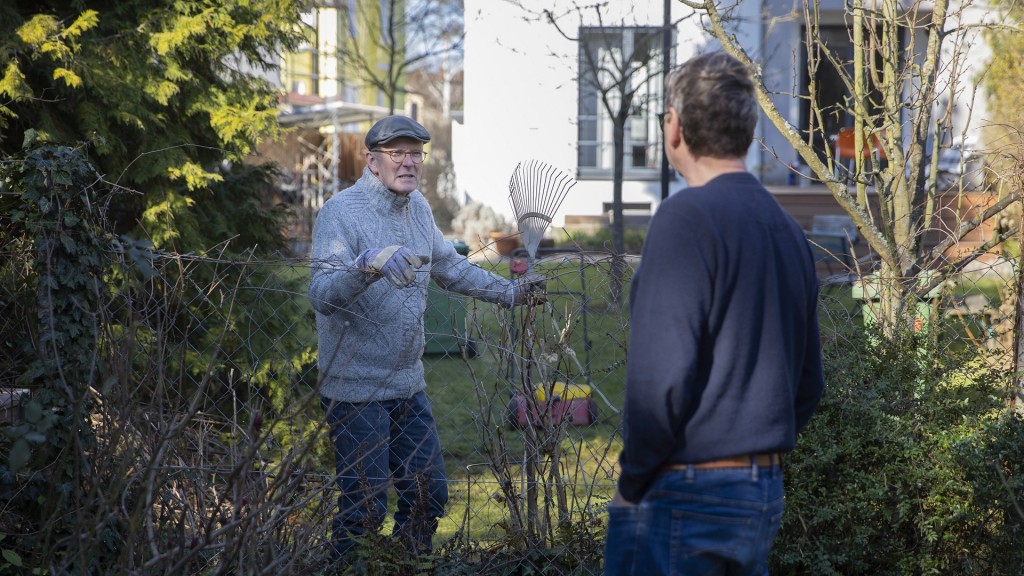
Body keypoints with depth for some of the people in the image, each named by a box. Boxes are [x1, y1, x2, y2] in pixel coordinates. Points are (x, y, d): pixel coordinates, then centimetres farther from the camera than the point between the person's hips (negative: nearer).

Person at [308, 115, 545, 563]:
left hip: (407, 385, 8)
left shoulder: (417, 207, 8)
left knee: (429, 495, 14)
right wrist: (368, 266, -43)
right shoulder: (340, 212, -16)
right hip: (356, 390, -8)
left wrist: (510, 293, 20)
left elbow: (450, 267, 24)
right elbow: (321, 295, -27)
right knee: (364, 509, -4)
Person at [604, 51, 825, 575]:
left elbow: (661, 375, -20)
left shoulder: (686, 217, -13)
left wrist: (633, 480, -8)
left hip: (687, 495, -8)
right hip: (765, 494, 8)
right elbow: (809, 380, 17)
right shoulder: (786, 229, 11)